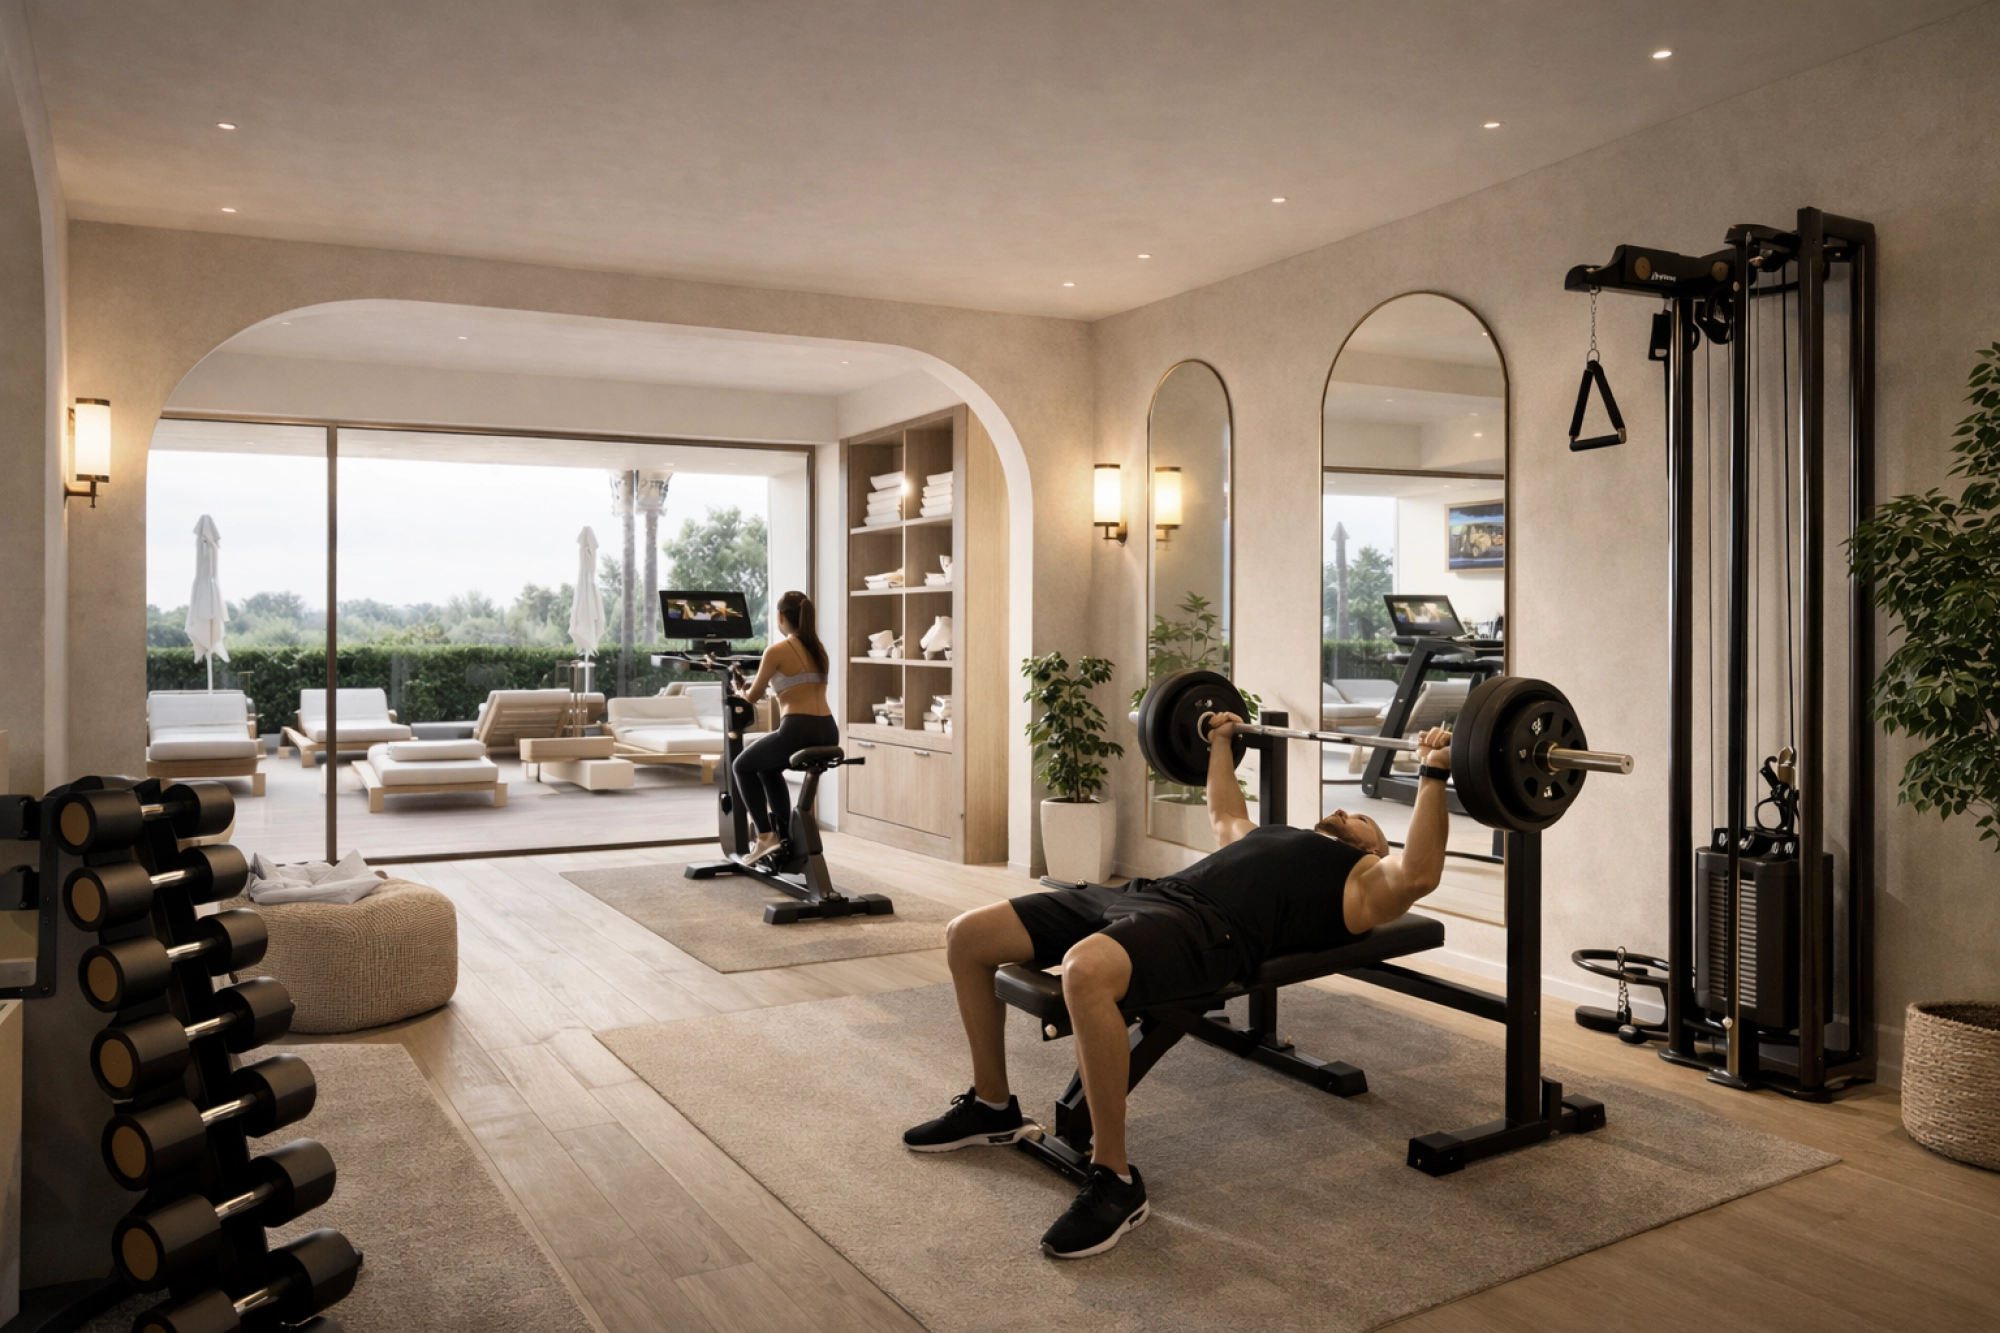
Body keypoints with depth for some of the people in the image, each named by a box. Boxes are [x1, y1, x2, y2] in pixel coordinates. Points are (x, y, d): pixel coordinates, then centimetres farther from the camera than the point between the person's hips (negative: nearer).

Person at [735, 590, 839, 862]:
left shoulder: (777, 650, -4)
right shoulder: (819, 649, 16)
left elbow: (753, 697, 8)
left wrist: (742, 694, 31)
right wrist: (770, 689, 44)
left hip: (797, 732, -7)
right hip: (828, 734, 7)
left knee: (743, 766, 21)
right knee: (768, 767, 33)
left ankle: (765, 836, 13)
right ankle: (784, 835, 31)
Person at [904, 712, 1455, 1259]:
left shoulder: (1364, 883, 16)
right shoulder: (1290, 843, 38)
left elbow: (1418, 873, -5)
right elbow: (1225, 819, 54)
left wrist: (1433, 773, -6)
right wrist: (1220, 743, 57)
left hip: (1211, 927, -9)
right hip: (1146, 893, 9)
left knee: (1087, 969, -43)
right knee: (966, 936, 1)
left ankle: (1115, 1180, -25)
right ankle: (992, 1105, 18)